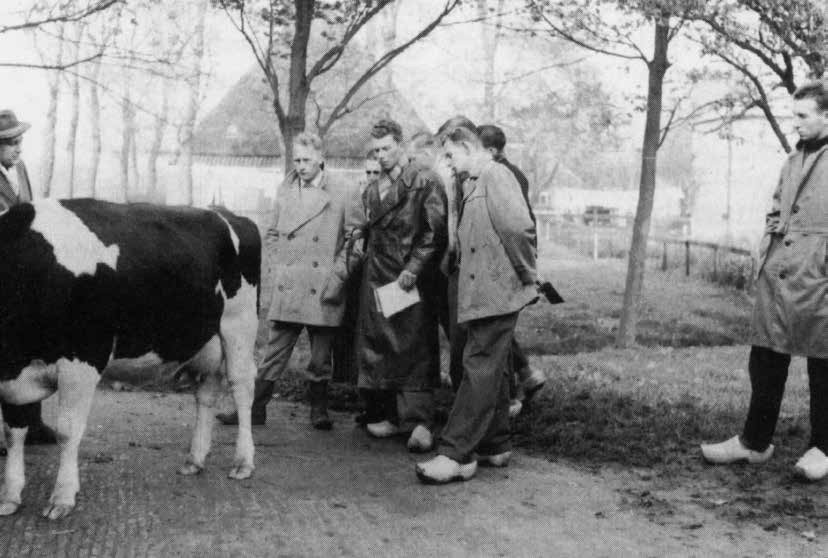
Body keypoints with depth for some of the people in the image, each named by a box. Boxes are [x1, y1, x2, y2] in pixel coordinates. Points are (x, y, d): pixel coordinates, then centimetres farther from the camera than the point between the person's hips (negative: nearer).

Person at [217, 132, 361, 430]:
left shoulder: (344, 193, -1)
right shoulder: (285, 191, 12)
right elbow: (273, 234, 21)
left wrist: (338, 276, -7)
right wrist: (275, 267, 8)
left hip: (322, 292, -3)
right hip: (286, 288, 3)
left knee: (321, 357, 5)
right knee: (273, 353, 4)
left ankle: (319, 409, 19)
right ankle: (255, 408, 9)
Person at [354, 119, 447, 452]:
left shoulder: (425, 183, -3)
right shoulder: (371, 191, 18)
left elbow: (435, 233, -9)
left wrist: (413, 269, -16)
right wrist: (369, 265, 10)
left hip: (412, 278, -6)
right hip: (377, 280, 6)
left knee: (416, 347, -7)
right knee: (376, 348, 5)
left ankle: (420, 423, -9)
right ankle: (392, 416, 14)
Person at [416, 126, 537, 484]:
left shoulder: (495, 176, -13)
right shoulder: (475, 183, 17)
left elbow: (520, 228, -22)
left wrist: (527, 276, -14)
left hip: (495, 292, -10)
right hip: (483, 292, 10)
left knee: (479, 370, -10)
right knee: (492, 370, 15)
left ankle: (457, 455, -9)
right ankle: (495, 446, 25)